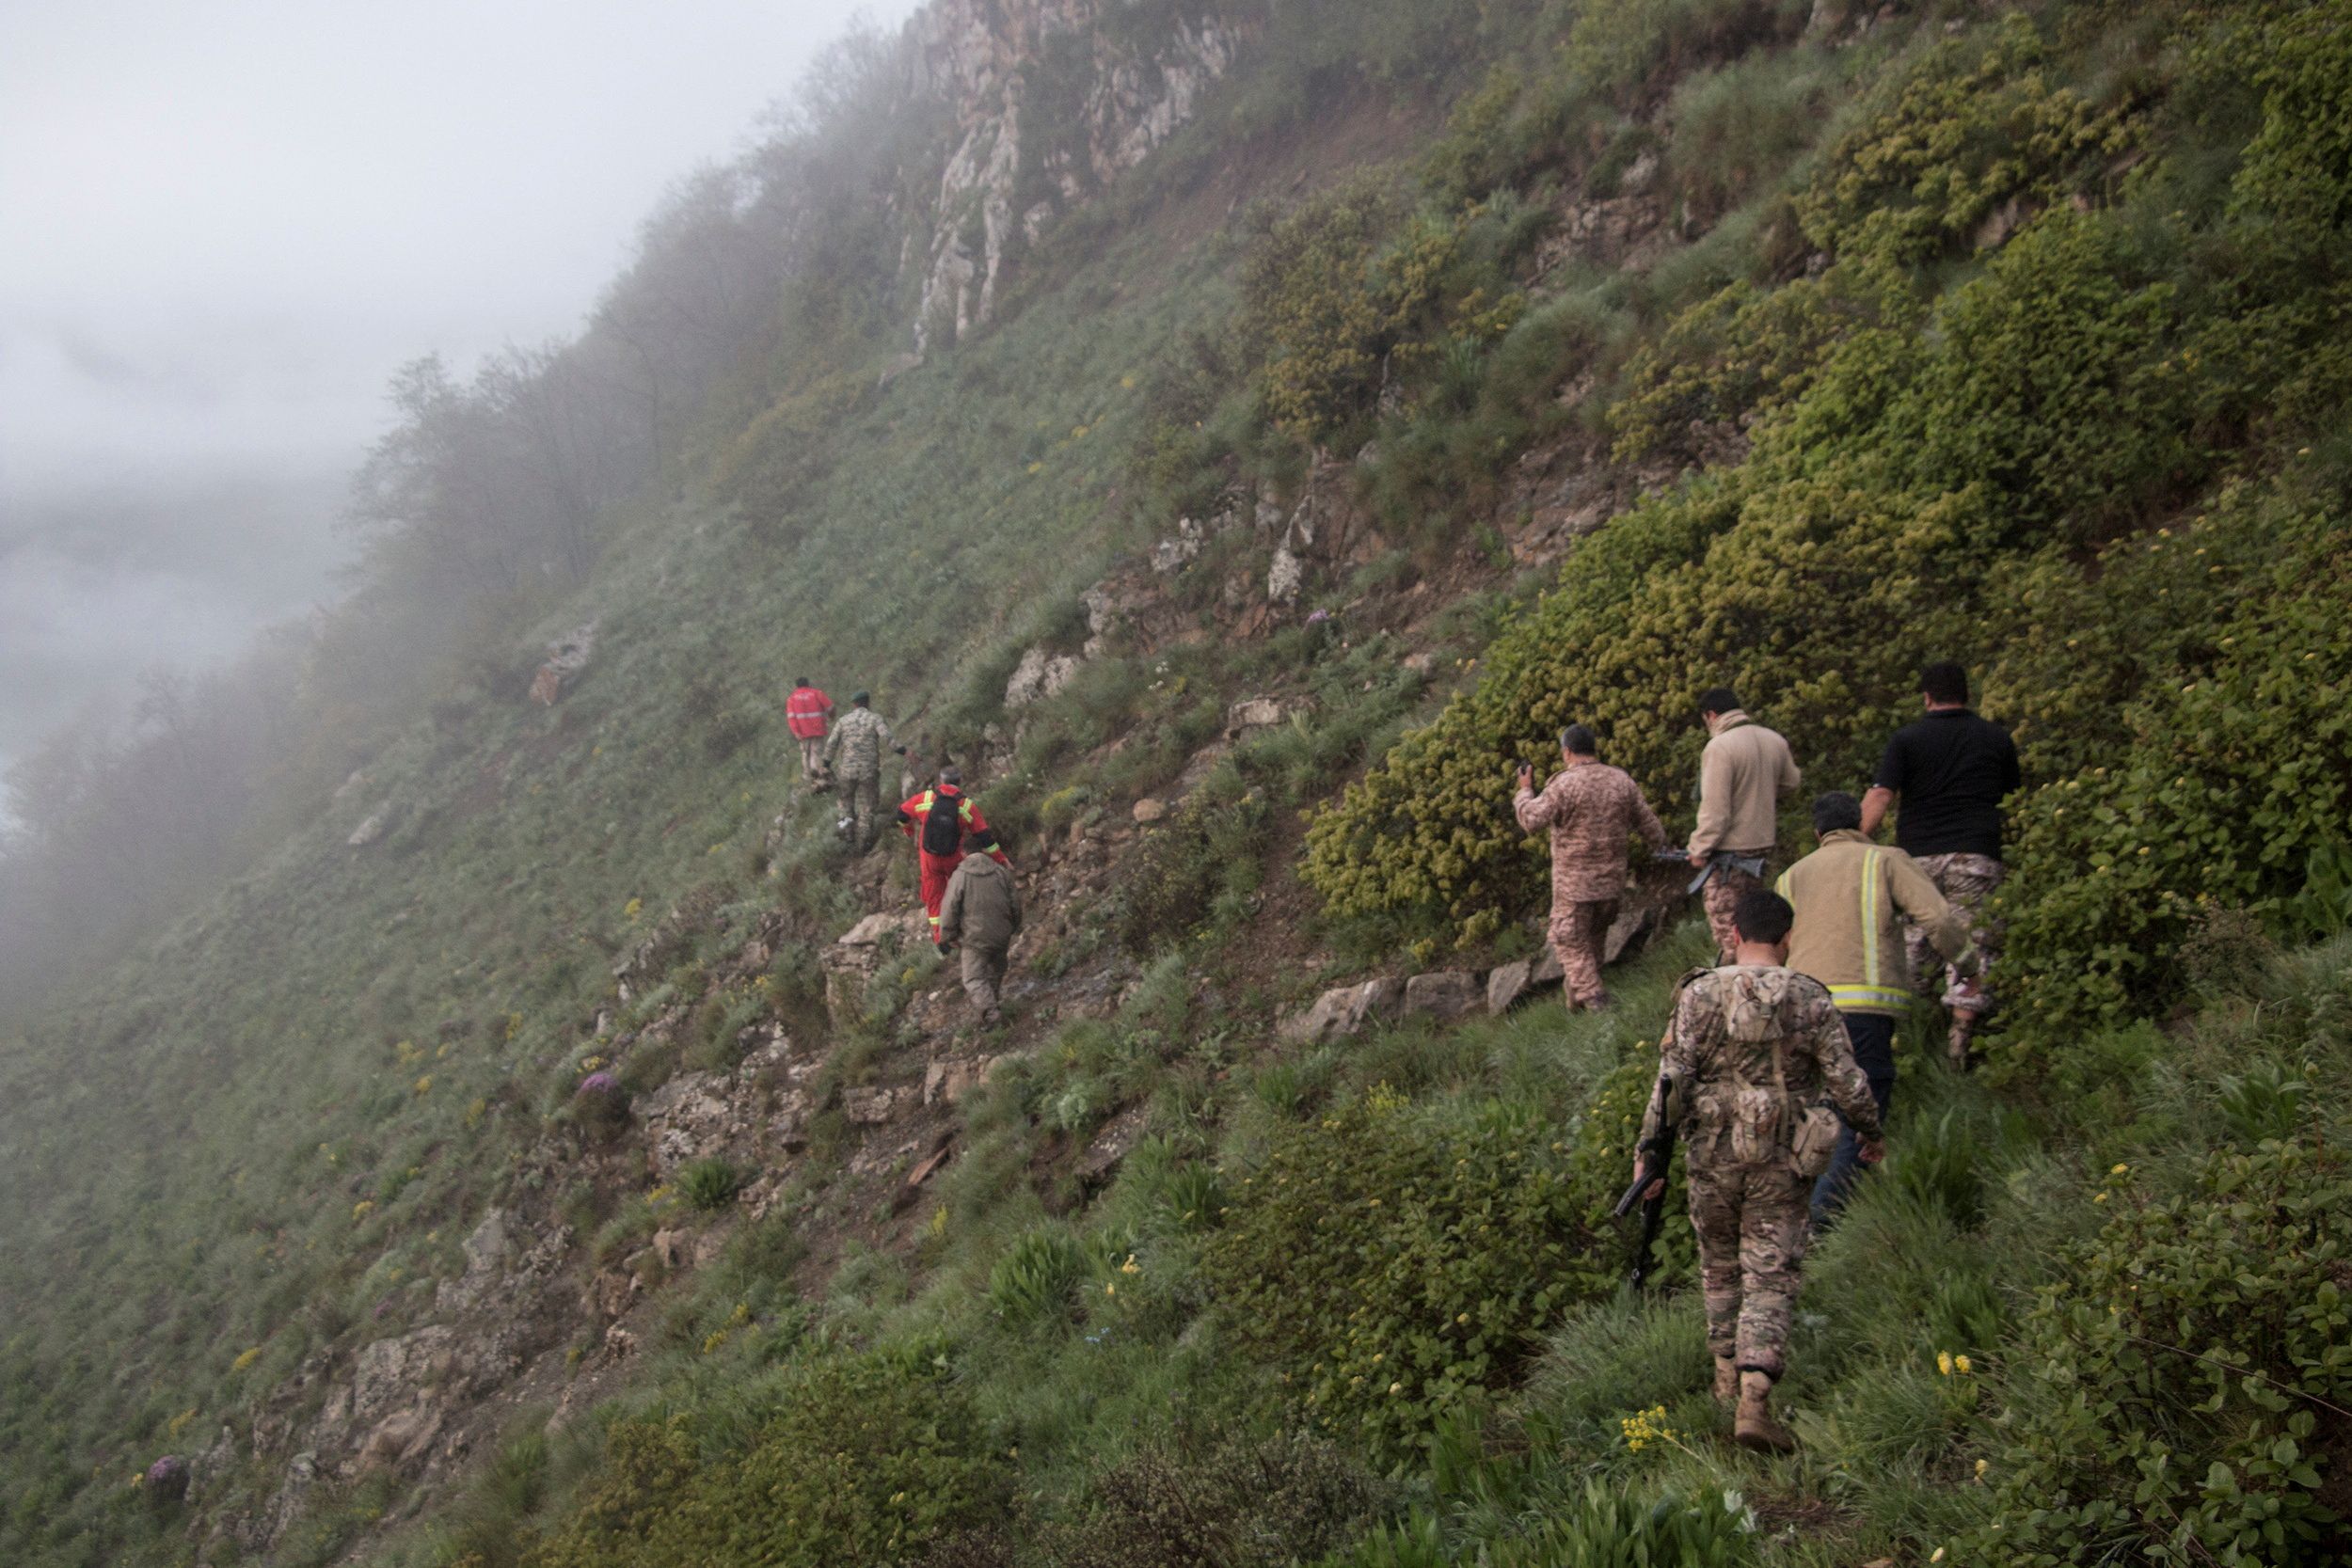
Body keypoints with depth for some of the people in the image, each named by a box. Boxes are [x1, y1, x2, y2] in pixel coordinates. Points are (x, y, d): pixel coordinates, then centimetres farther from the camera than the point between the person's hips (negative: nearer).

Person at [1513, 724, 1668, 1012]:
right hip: (1612, 880, 6)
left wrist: (1525, 791, 0)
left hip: (1574, 882, -6)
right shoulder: (1622, 781, 1)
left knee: (1571, 943, 6)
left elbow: (1531, 820, -17)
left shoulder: (1564, 785, -16)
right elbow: (1649, 823, 8)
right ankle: (1577, 988, 32)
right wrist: (1661, 847, 27)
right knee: (1594, 937, 22)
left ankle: (1590, 996, -3)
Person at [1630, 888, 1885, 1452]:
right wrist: (1871, 1134, 15)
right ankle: (1753, 1401, -13)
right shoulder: (1810, 1001, -5)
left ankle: (1728, 1377, 31)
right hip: (1780, 1163, -1)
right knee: (1770, 1281, 1)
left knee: (1720, 1265, 21)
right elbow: (1847, 1083, -4)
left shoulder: (1699, 995, -6)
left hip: (1713, 1156, 1)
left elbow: (1671, 1081, -10)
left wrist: (1648, 1151, -5)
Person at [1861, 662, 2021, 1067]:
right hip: (1976, 857, 0)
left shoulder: (1906, 739, 2)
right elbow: (2013, 795, 18)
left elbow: (1880, 795, -7)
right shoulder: (1997, 738, 9)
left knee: (1914, 945, 12)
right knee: (1973, 944, -2)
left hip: (1918, 855, 1)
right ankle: (1960, 1039, -10)